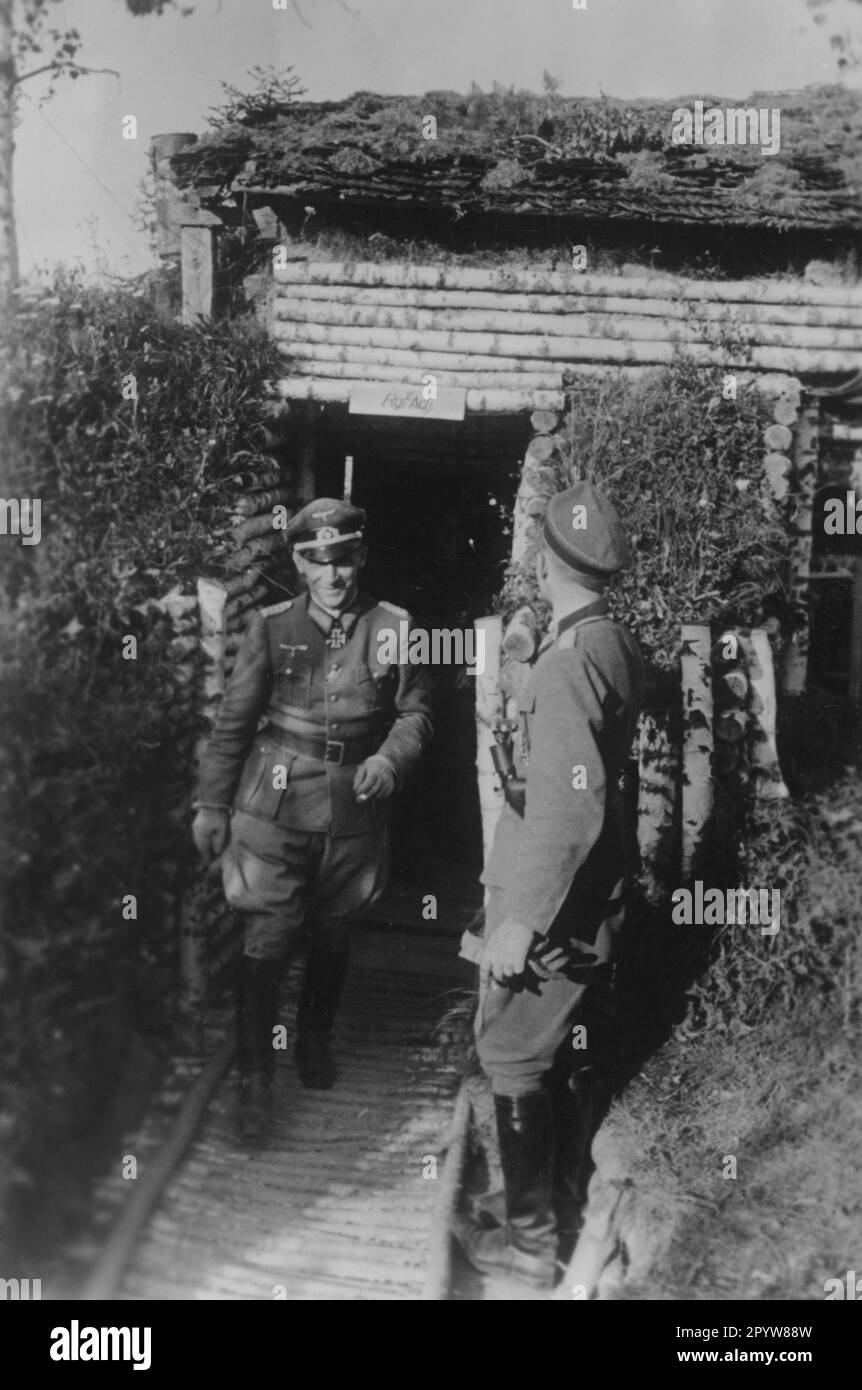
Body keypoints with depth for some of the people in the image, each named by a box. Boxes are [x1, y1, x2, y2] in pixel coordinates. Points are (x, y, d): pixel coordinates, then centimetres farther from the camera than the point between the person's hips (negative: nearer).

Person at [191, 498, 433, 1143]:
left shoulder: (392, 627, -3)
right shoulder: (271, 628, -5)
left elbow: (416, 712, 5)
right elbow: (234, 721, 0)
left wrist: (390, 759, -15)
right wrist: (212, 804, 1)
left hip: (355, 812, 2)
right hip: (277, 809, -2)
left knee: (333, 939, 17)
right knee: (265, 945, -4)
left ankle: (316, 1042, 41)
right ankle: (255, 1077, 10)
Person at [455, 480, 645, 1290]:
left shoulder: (570, 664, -24)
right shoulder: (619, 647, 3)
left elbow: (572, 808, -28)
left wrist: (521, 918, -24)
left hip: (547, 898, -9)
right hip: (592, 890, 9)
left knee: (511, 1061, 5)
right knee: (547, 1046, 22)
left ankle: (530, 1241, 17)